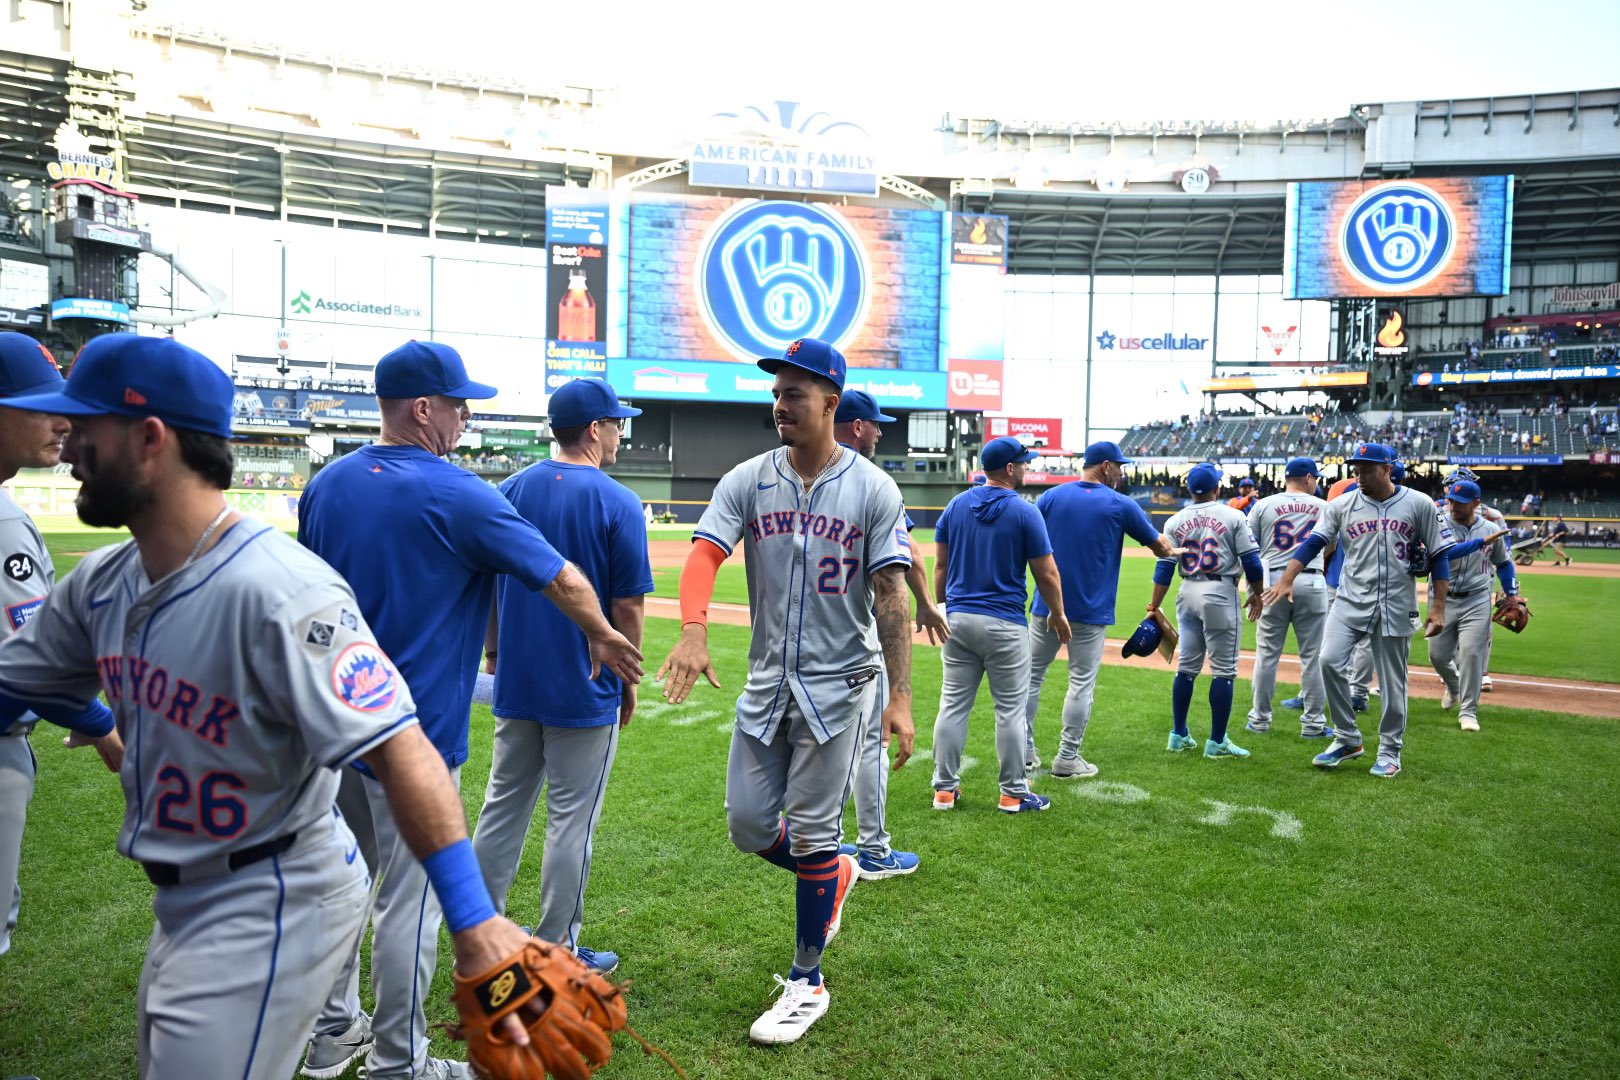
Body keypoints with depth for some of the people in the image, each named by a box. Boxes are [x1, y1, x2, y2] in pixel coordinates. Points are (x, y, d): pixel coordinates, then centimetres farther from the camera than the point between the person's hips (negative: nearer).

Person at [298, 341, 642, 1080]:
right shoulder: (458, 496, -16)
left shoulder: (326, 484, 4)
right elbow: (564, 580, -13)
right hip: (414, 732, -7)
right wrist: (603, 637, 4)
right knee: (409, 894, 5)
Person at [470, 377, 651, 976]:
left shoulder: (510, 490, 4)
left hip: (516, 679, 6)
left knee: (502, 808, 17)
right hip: (585, 688, -5)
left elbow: (487, 583, 8)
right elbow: (627, 606, -13)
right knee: (571, 820, 6)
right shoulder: (618, 502, -13)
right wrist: (627, 680, -1)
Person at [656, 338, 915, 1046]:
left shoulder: (873, 489, -7)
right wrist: (693, 631, -34)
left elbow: (890, 597, -9)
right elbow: (704, 554, -14)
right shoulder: (748, 481, 0)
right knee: (748, 824, 9)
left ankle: (807, 984, 21)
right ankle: (833, 874, 40)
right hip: (767, 679, 4)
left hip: (839, 682, -4)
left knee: (810, 835, 2)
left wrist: (900, 697, -15)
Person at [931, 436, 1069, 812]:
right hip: (1004, 625, -5)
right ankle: (1013, 794, 13)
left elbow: (940, 565, 8)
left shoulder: (956, 505, 5)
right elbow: (1047, 574, -6)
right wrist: (1057, 614, 8)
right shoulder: (1025, 512, -9)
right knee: (1010, 709, 5)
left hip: (957, 619, 5)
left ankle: (945, 789, 15)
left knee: (952, 705, 9)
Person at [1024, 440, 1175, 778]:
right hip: (1090, 610, -3)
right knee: (1082, 682, 6)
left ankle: (1023, 749, 17)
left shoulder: (1052, 496, 2)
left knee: (1032, 673, 13)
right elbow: (1159, 546, 8)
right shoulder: (1122, 505, -3)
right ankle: (1067, 759, 8)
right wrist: (1171, 550, 28)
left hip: (1046, 605, 3)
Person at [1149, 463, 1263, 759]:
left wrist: (1154, 606, 3)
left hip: (1188, 593, 4)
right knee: (1223, 670, 2)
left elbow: (1164, 567, 0)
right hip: (1221, 594, -4)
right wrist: (1256, 595, 9)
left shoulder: (1175, 521, 3)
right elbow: (1251, 560, -5)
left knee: (1186, 666, 13)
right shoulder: (1234, 516, -4)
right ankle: (1217, 742, 5)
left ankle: (1179, 736, 19)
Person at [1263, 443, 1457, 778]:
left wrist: (1439, 606, -3)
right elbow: (1313, 543, -5)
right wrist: (1286, 581, -19)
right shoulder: (1342, 505, 3)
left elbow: (1439, 555, 2)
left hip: (1396, 607, -1)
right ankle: (1347, 738, 3)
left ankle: (1390, 751, 23)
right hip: (1351, 600, 1)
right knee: (1329, 661, -15)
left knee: (1393, 681, 5)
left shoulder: (1418, 504, 0)